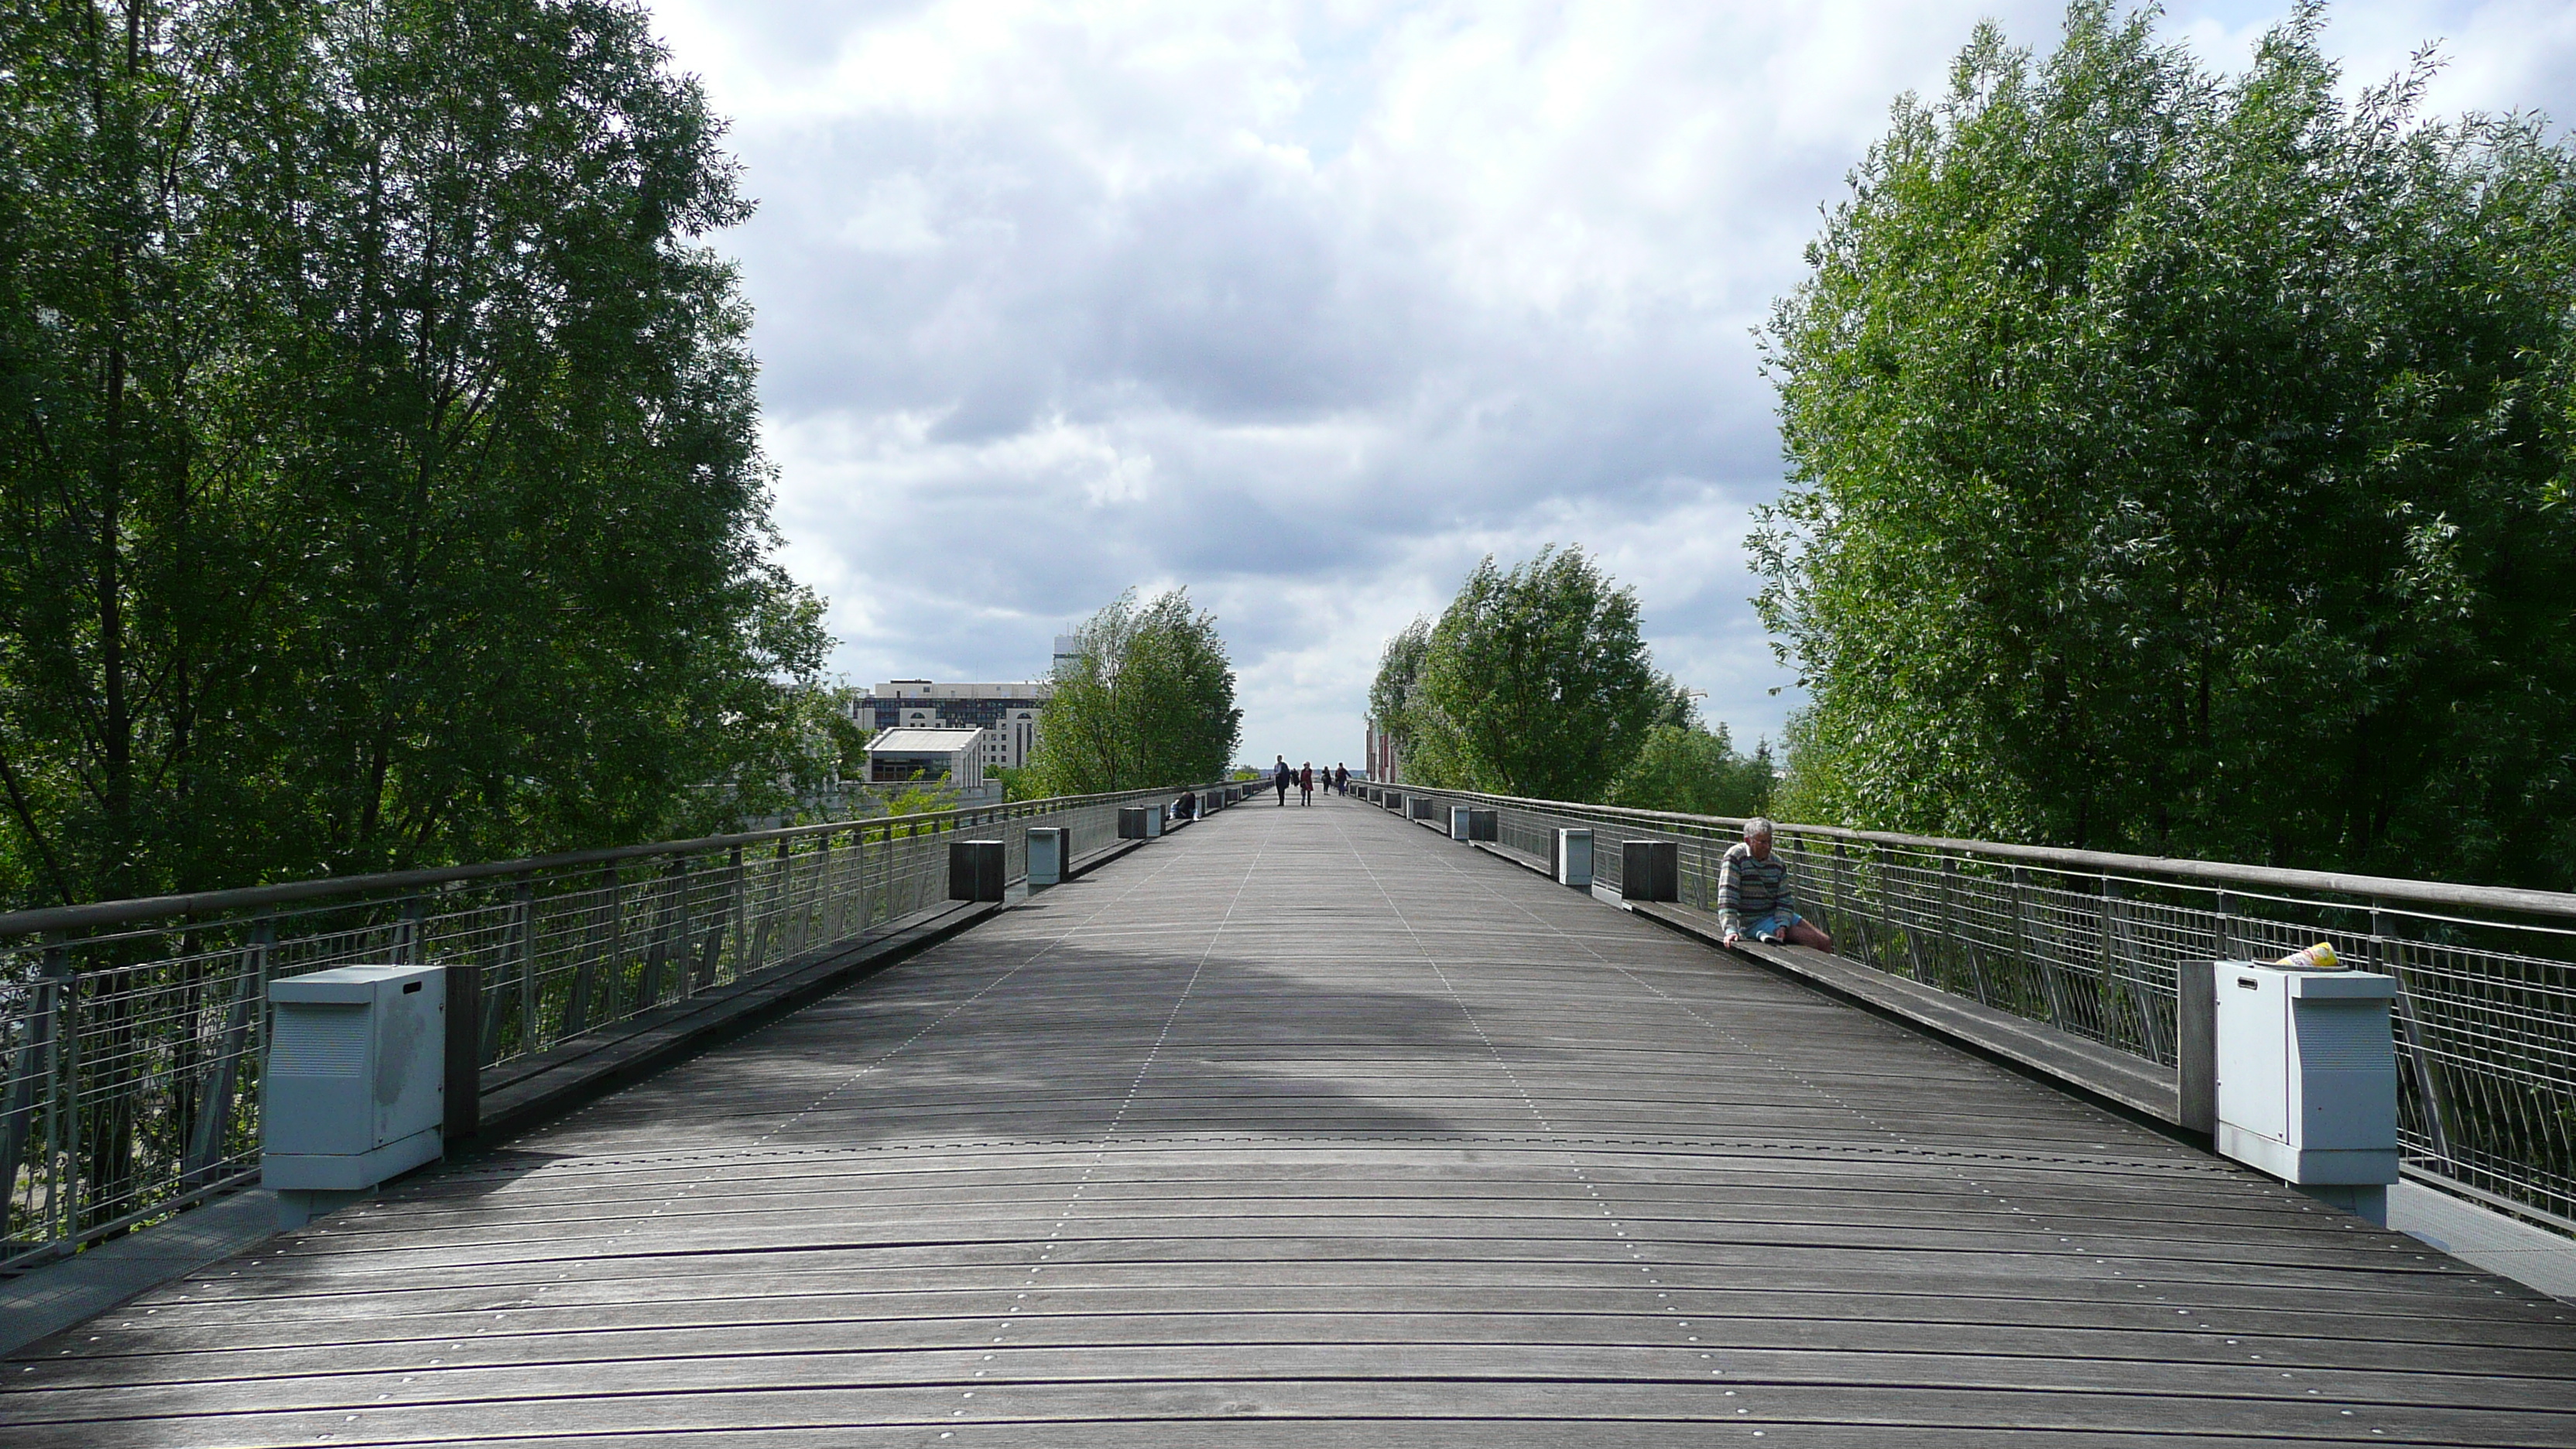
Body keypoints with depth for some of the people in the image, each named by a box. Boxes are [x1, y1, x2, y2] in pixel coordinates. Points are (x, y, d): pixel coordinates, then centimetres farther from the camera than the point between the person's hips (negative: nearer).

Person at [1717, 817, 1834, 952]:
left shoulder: (1778, 864, 5)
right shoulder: (1735, 857, -12)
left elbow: (1784, 900, 3)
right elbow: (1727, 896, -19)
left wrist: (1782, 925, -17)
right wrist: (1731, 930, -28)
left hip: (1779, 916, 7)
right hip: (1753, 923, -6)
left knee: (1826, 942, -5)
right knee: (1813, 941, -20)